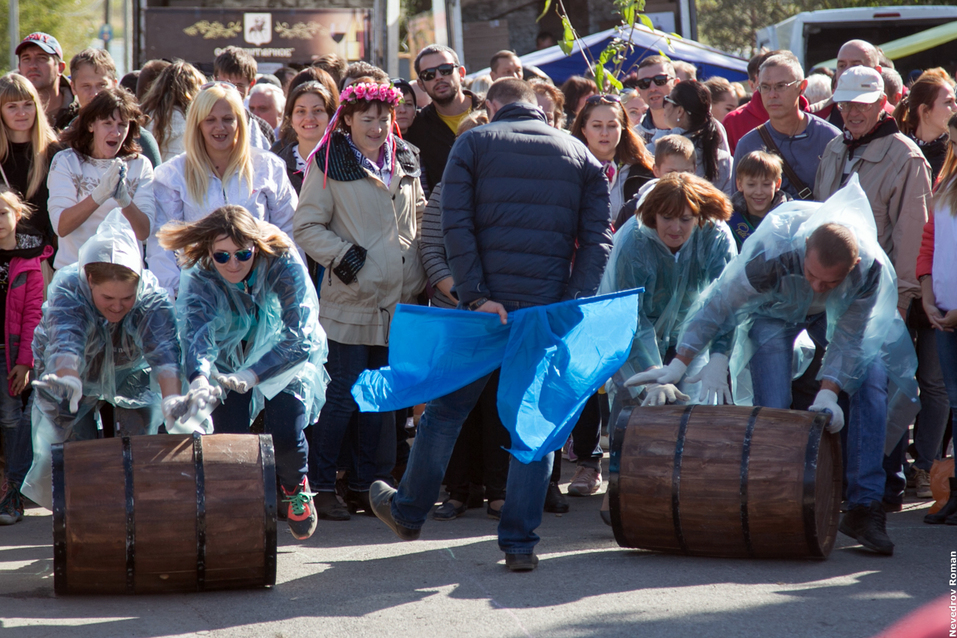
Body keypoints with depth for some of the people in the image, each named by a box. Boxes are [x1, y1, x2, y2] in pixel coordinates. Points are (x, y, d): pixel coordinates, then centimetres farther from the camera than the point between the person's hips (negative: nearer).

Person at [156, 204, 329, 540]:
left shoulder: (284, 264, -29)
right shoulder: (200, 278, -24)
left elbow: (300, 337, -33)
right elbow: (195, 333, -41)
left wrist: (253, 374, -47)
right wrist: (199, 379, -63)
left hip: (284, 361, -1)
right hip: (229, 365, 1)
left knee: (286, 436, -17)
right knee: (225, 434, -17)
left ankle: (295, 487, 20)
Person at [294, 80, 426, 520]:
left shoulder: (404, 162, 13)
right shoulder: (329, 164, -3)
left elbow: (420, 218, 22)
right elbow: (306, 228, -4)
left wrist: (421, 277, 12)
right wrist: (343, 255, -15)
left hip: (397, 301, 5)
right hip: (351, 302, -5)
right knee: (343, 396, -7)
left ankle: (364, 485, 18)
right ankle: (320, 486, 1)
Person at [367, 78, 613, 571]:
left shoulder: (473, 144, 6)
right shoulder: (580, 155, 13)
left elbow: (457, 226, -6)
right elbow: (597, 236, 2)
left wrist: (476, 297, -9)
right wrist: (576, 302, -5)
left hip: (489, 303, -1)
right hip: (551, 308, 1)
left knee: (446, 410, 13)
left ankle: (408, 512, 29)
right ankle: (520, 542, 3)